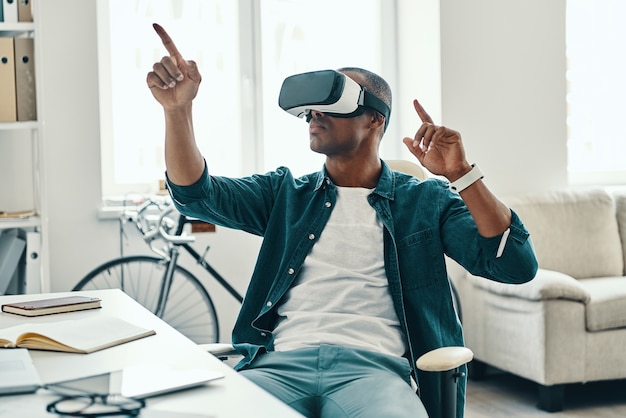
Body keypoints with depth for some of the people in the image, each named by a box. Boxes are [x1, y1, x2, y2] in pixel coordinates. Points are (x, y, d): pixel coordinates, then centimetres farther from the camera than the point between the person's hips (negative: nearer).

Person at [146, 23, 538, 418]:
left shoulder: (426, 200, 14)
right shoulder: (285, 192, 21)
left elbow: (517, 265, 3)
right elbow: (195, 192, 8)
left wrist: (461, 175, -6)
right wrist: (178, 108, -7)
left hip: (374, 366, -2)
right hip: (281, 362, 2)